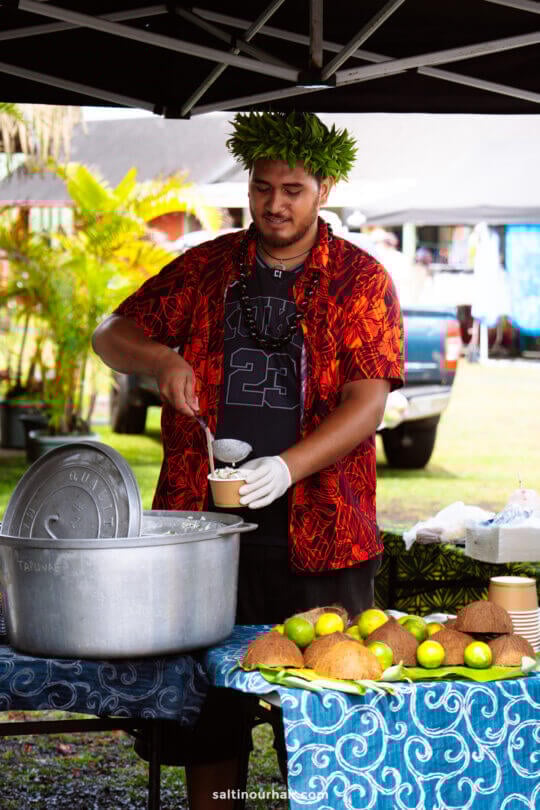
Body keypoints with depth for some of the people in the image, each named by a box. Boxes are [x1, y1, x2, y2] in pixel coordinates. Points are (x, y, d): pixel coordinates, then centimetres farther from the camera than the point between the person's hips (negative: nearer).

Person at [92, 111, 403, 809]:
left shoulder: (361, 280, 2)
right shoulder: (206, 268, 10)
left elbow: (366, 403, -8)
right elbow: (111, 336, 15)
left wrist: (287, 468, -23)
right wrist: (159, 357, -8)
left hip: (318, 536, -2)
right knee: (205, 703, 6)